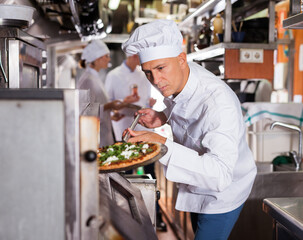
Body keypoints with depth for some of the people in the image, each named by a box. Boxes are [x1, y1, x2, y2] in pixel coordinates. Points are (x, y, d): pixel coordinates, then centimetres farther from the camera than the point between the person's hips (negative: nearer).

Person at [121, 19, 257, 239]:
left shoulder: (219, 103, -41)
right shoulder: (175, 78, -16)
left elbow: (220, 175, -47)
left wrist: (164, 146, -55)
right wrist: (164, 118, -13)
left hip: (222, 195, -8)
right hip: (198, 185, 8)